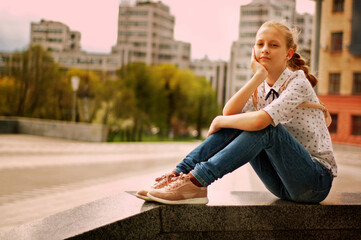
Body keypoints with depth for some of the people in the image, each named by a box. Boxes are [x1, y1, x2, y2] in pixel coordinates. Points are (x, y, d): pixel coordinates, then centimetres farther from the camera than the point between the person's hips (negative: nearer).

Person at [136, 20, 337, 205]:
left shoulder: (298, 83, -14)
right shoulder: (260, 88, 7)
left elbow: (259, 121, -33)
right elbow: (229, 113, -14)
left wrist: (219, 122, -17)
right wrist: (258, 76, -17)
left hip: (318, 180, -6)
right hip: (284, 182, 6)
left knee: (263, 126, -30)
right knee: (237, 122, -11)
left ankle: (197, 182, -34)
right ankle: (181, 172, -20)